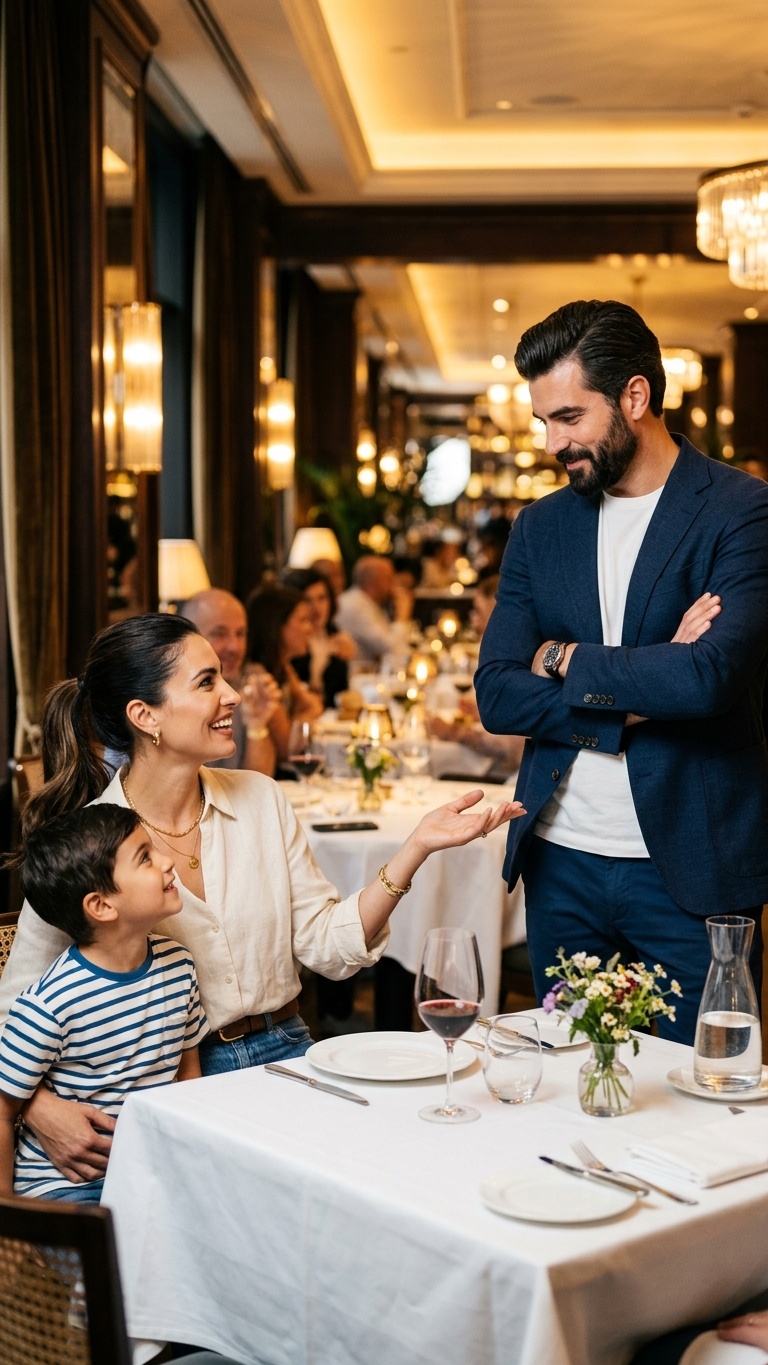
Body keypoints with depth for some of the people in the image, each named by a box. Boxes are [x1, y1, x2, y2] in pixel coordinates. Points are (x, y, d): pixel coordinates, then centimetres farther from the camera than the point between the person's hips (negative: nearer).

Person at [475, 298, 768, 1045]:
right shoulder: (540, 526, 9)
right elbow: (495, 695, 3)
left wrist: (567, 660, -8)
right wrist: (633, 694, -12)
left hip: (690, 868, -4)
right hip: (562, 864, 5)